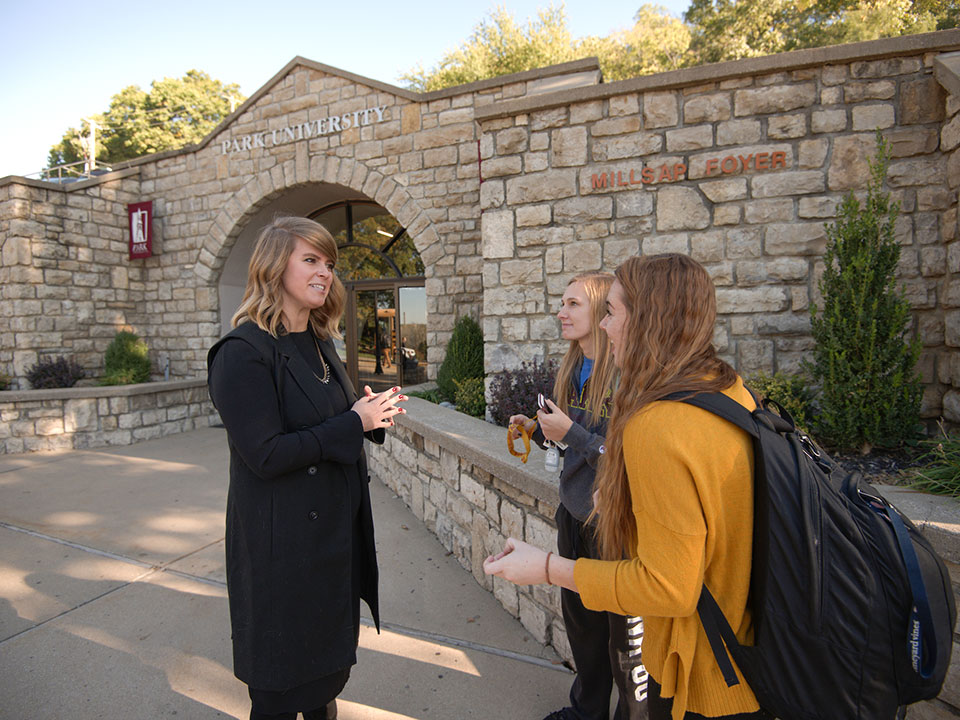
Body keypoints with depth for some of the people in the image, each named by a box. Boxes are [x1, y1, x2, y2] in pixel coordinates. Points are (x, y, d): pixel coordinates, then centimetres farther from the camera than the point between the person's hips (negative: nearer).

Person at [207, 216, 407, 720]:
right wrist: (353, 423, -21)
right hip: (281, 541, -8)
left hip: (336, 529, 8)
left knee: (330, 658, 23)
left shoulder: (320, 343, 9)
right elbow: (266, 455, -24)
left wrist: (372, 414, -5)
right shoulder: (243, 353, -18)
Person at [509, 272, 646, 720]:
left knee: (624, 633, 9)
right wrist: (537, 429, -1)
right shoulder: (572, 371, 4)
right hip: (574, 512, 8)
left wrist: (570, 432, -24)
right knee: (579, 618, 23)